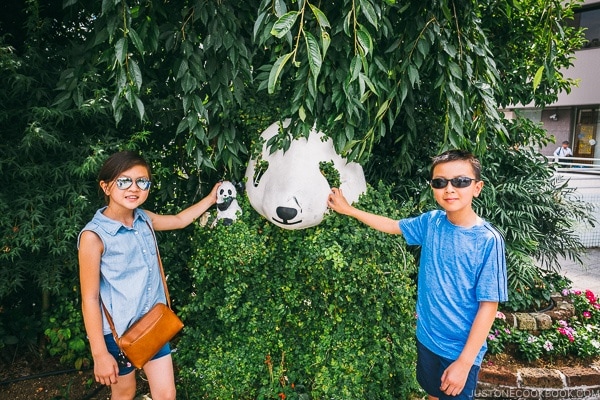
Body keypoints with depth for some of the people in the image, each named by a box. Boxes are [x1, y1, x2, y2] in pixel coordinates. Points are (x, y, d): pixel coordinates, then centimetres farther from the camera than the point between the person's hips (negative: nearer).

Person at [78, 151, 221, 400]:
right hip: (119, 331, -5)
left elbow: (180, 220, 19)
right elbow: (90, 298, -17)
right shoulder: (94, 235, -20)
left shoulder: (144, 219, -2)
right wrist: (100, 354, -16)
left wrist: (211, 199, 21)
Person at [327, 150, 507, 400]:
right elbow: (393, 225, 11)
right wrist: (348, 210, 13)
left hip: (462, 349, -5)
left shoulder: (488, 241, -21)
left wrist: (464, 362, -18)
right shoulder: (431, 222, -7)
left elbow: (488, 305, -18)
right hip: (427, 337, 5)